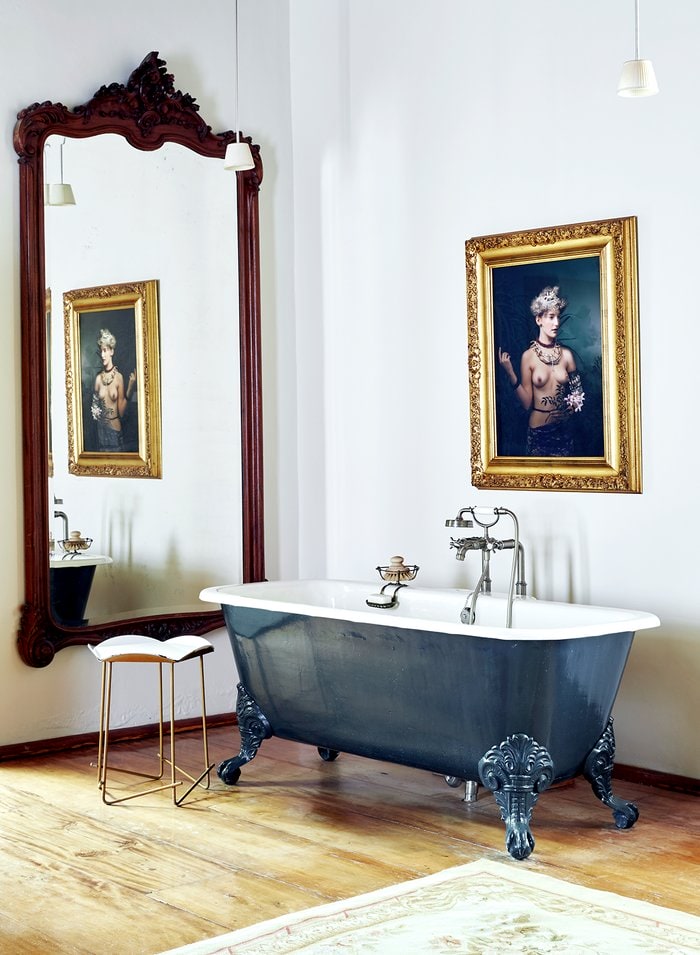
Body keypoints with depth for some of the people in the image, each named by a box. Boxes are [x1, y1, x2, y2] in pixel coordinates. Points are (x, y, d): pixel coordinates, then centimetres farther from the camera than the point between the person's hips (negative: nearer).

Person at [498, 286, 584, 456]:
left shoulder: (567, 354, -1)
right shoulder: (528, 356, -9)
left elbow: (577, 393, 9)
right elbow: (527, 403, -12)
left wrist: (570, 409, -10)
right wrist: (510, 374, -21)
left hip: (564, 429, 3)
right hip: (537, 430, -3)